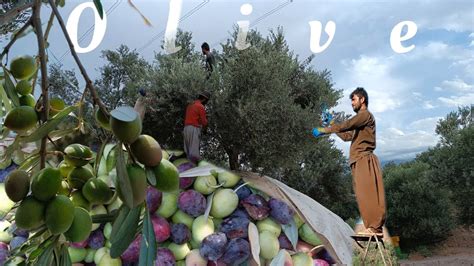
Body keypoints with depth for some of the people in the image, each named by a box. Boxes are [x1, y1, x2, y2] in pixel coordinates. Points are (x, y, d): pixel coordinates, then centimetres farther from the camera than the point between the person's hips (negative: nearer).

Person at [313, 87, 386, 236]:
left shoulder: (365, 114, -2)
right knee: (363, 195, 6)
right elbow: (347, 136, 28)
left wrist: (324, 130, -15)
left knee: (368, 194, -13)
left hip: (364, 160, -9)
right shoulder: (360, 118, 27)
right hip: (358, 161, 9)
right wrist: (331, 125, 23)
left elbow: (346, 125, -17)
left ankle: (375, 227, -13)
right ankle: (372, 227, 7)